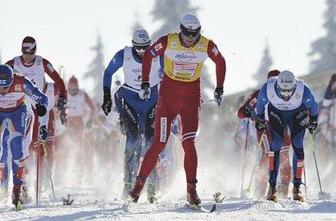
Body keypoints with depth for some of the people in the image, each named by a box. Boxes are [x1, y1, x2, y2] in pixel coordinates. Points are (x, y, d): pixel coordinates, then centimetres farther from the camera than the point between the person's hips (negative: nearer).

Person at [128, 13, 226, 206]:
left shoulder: (207, 46, -9)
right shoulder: (168, 42, -14)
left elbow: (221, 62, 9)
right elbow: (148, 56, 0)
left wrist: (220, 89, 7)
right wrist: (145, 83, -5)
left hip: (192, 97, 1)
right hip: (168, 95, -1)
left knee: (189, 143, -9)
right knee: (160, 143, -5)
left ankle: (192, 190, -1)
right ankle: (140, 183, 8)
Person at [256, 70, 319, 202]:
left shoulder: (303, 90, -35)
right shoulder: (267, 89, -33)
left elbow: (313, 106, -11)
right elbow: (260, 104, -8)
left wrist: (313, 121, 3)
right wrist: (260, 120, 5)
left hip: (298, 115, 0)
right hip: (276, 113, 0)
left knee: (298, 146, -13)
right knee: (276, 144, -16)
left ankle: (296, 187, -4)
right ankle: (272, 187, -11)